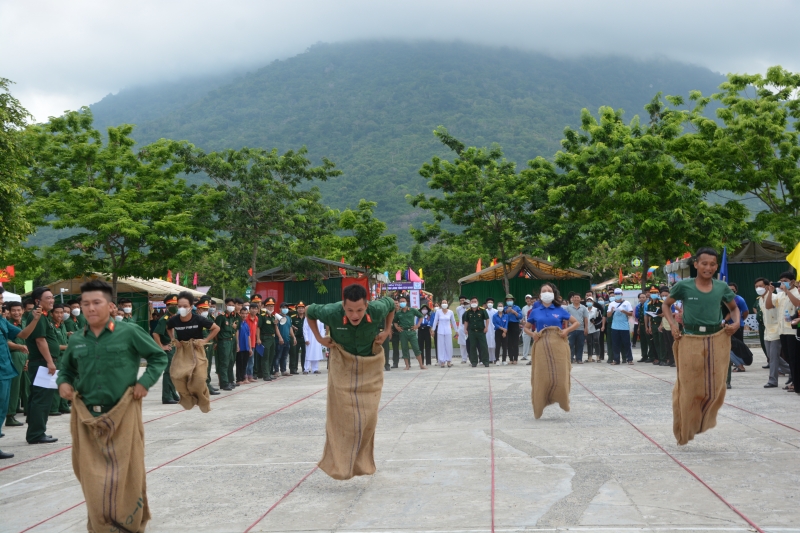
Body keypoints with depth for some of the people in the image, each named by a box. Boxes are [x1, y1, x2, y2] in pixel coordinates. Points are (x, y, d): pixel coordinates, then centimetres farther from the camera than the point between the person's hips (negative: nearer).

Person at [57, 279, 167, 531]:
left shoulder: (129, 332, -7)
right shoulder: (76, 340, 4)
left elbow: (159, 357, 2)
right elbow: (66, 370, 19)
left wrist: (145, 381, -9)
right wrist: (63, 383, -2)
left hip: (123, 414, -3)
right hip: (87, 417, 3)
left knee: (125, 472, 3)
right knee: (92, 476, 7)